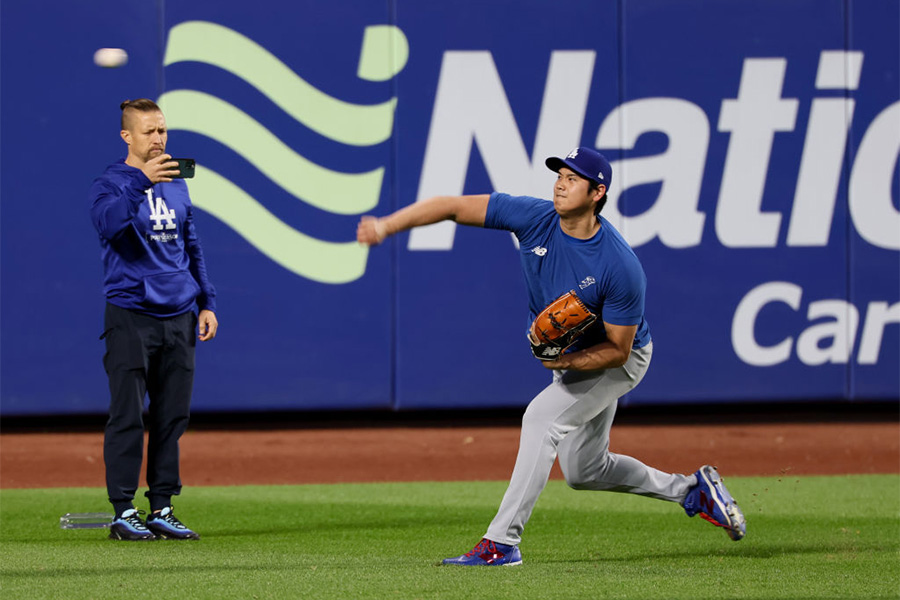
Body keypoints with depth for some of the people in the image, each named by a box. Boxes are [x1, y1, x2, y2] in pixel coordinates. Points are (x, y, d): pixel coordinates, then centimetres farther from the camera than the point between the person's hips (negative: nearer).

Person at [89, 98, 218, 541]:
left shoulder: (176, 184, 15)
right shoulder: (110, 184, -4)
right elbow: (109, 222, -26)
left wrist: (206, 302, 14)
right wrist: (142, 181, -34)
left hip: (178, 320, 6)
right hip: (130, 315, -6)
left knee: (172, 417, 6)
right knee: (128, 417, -6)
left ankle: (162, 509, 12)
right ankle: (123, 513, -3)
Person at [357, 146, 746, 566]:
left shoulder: (621, 268, -33)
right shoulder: (535, 219, -21)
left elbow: (618, 350, -24)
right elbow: (453, 207, -23)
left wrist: (568, 362, -39)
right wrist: (385, 227, -34)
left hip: (619, 361, -7)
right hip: (567, 356, 7)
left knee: (542, 417, -27)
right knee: (583, 472, 16)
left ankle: (502, 542, -26)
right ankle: (691, 490, 34)